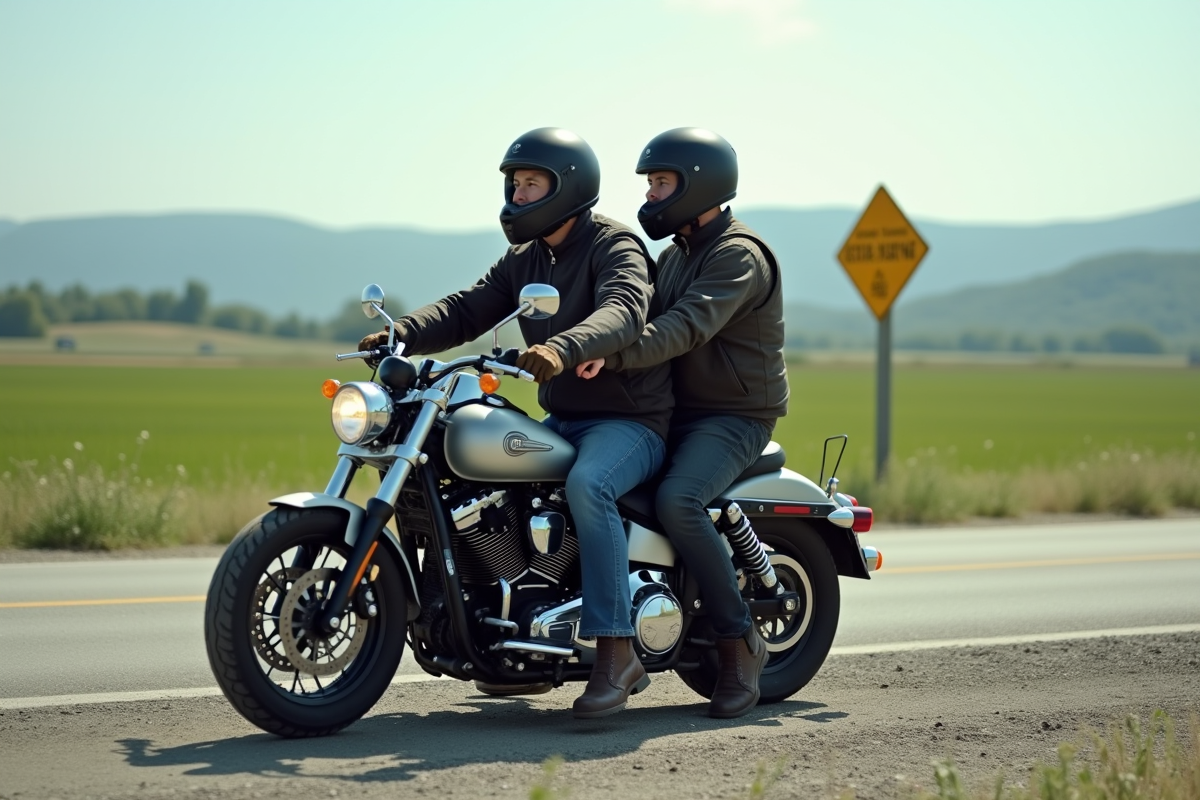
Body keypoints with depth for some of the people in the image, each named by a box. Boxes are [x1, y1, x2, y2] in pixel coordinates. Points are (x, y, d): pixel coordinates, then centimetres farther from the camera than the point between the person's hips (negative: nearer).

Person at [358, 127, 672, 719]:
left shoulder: (615, 246, -12)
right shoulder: (524, 259, 13)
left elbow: (623, 311, -33)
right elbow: (466, 310, 1)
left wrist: (562, 349, -52)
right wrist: (401, 333, -18)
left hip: (630, 420, -9)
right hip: (562, 421, 9)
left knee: (586, 485, -37)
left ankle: (616, 651, -34)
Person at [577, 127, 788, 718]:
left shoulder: (739, 255, -14)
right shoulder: (675, 254, 17)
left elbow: (689, 326, -29)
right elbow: (648, 321, 13)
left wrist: (613, 355, -42)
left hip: (735, 416, -9)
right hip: (678, 411, 9)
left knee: (677, 500, -34)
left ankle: (740, 642, -20)